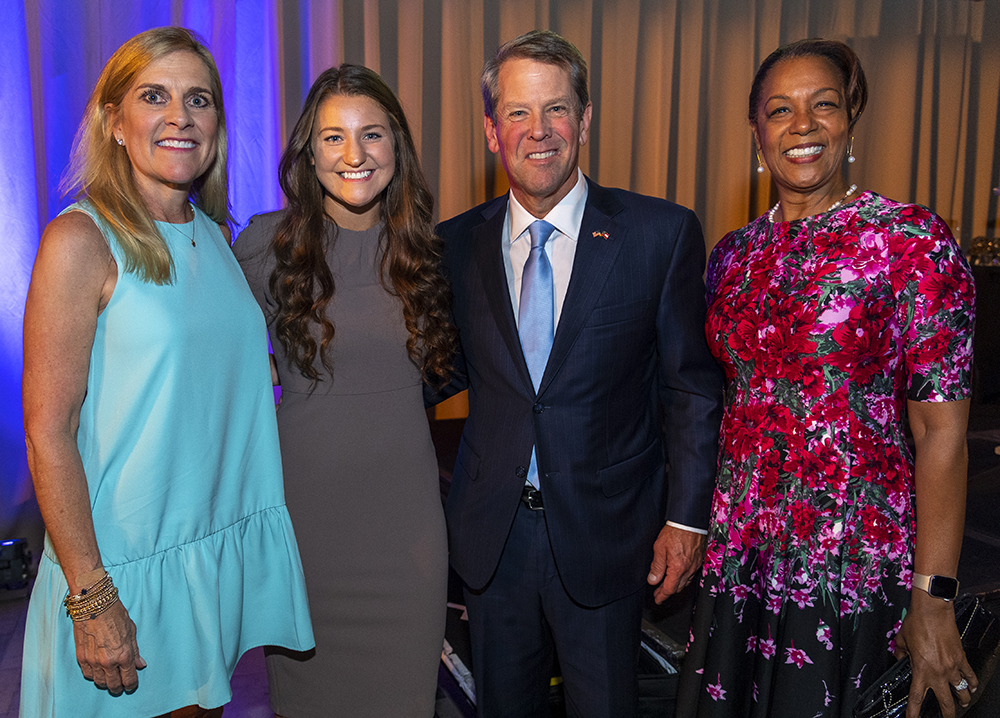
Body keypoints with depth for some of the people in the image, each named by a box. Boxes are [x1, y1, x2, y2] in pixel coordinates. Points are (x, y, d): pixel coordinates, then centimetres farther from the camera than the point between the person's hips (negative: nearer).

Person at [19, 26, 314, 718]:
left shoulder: (216, 238, 6)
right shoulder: (80, 240, -13)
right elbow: (48, 432, -15)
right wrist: (91, 599, -18)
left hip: (229, 551, 6)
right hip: (125, 562, -5)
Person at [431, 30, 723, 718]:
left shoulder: (662, 234, -9)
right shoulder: (458, 243, -2)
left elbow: (691, 388, -5)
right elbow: (449, 369, 8)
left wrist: (687, 517, -5)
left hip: (604, 532, -2)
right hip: (491, 528, 3)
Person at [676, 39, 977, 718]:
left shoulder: (912, 240, -10)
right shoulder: (735, 252, 5)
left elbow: (942, 432, -12)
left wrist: (933, 598, -14)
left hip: (851, 561, -4)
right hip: (738, 553, 5)